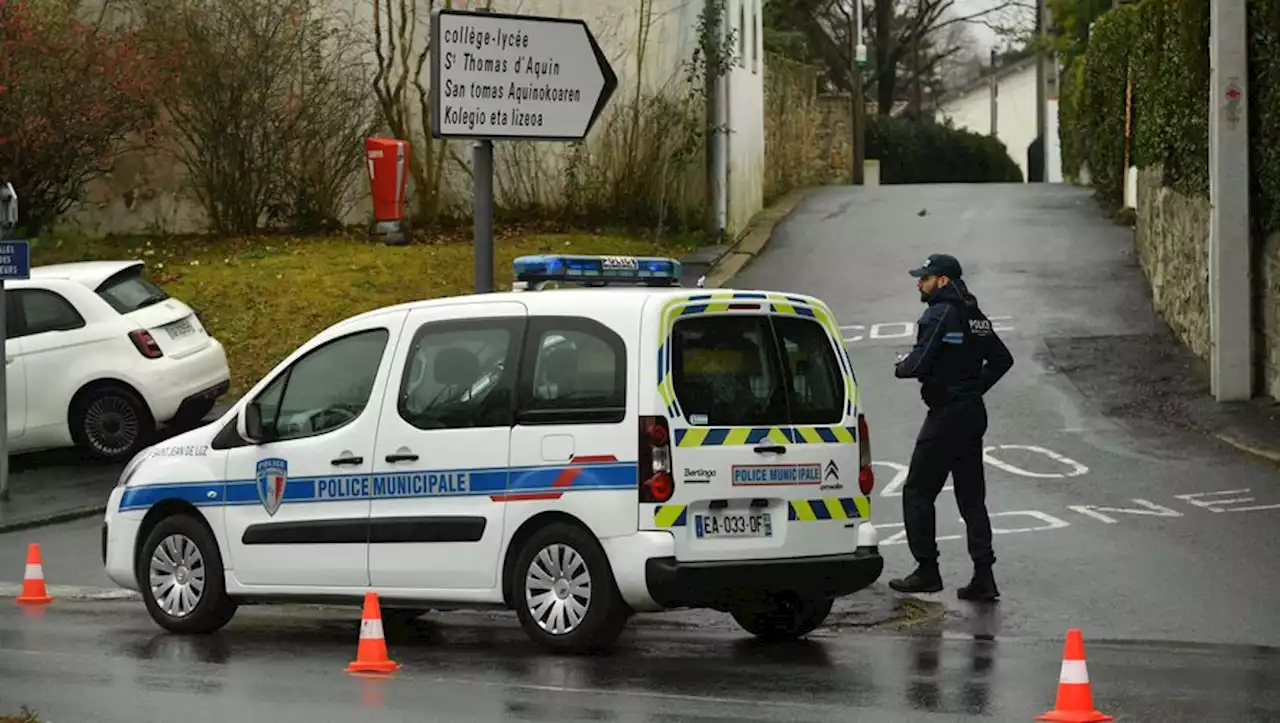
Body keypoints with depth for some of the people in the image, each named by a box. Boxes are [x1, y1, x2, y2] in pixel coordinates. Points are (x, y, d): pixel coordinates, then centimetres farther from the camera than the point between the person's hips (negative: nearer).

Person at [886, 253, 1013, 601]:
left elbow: (920, 364, -22)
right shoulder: (975, 317, 12)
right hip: (974, 413, 9)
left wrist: (901, 366, -1)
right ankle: (983, 576, 3)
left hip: (946, 416, -8)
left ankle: (927, 570, 2)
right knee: (971, 497, 9)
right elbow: (1002, 359, 19)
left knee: (917, 493, 2)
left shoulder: (939, 315, -15)